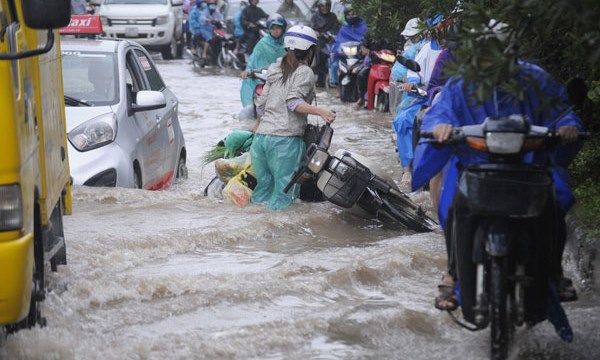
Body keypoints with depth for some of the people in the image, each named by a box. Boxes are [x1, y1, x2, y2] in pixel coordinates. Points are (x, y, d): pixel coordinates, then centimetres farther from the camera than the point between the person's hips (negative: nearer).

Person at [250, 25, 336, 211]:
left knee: (263, 186, 14)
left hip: (261, 136, 7)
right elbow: (293, 102, -15)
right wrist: (320, 111, -24)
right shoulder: (305, 72, -1)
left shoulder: (276, 69, 20)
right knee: (283, 193, -3)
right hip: (285, 138, -7)